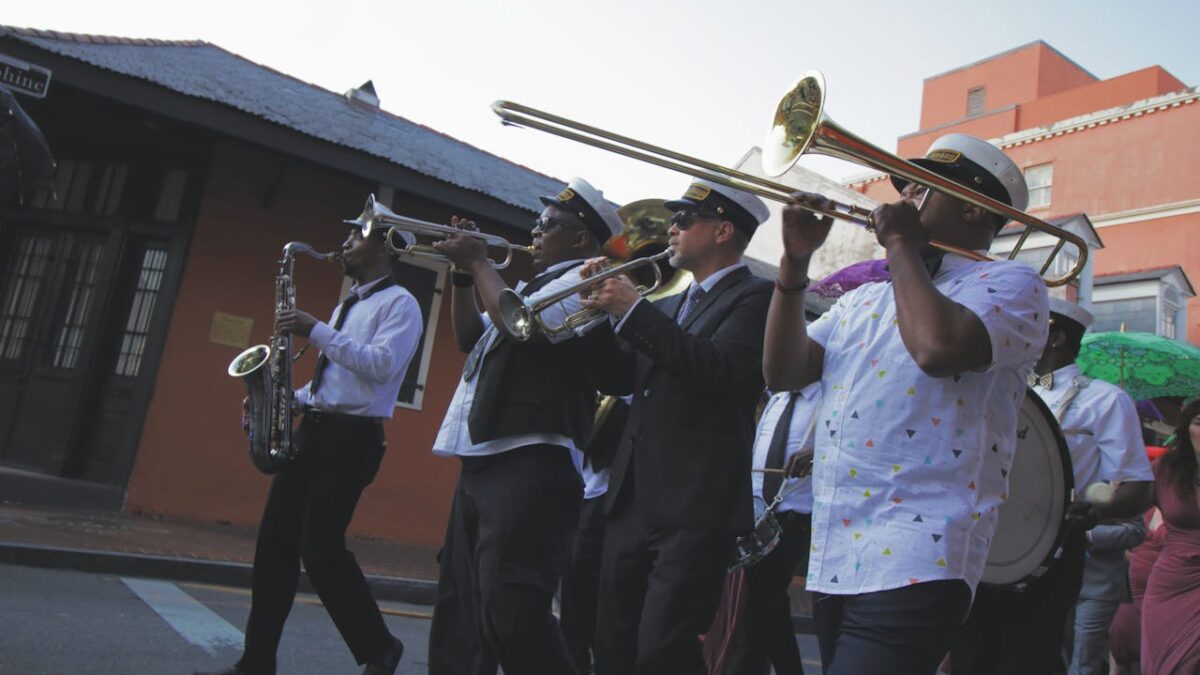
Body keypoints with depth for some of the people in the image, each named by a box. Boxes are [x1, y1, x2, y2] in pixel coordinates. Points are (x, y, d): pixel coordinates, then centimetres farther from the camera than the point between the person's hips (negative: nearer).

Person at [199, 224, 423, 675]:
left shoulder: (399, 303, -5)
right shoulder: (345, 307, 22)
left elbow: (381, 366, -20)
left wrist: (316, 331, -19)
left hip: (352, 438, -9)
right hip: (312, 430, 9)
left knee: (320, 547, -13)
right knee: (275, 542, 4)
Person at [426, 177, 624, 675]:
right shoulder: (536, 286, 23)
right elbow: (471, 338, 24)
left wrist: (479, 262, -4)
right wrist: (464, 275, 11)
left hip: (528, 464, -10)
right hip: (484, 460, 11)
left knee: (510, 612, -16)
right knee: (460, 607, 17)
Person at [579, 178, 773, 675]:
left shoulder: (755, 297, -4)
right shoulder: (670, 305, 20)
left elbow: (720, 370, -21)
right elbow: (621, 377, 18)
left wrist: (633, 309, -18)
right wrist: (603, 307, 4)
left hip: (694, 506, -8)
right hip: (632, 499, 8)